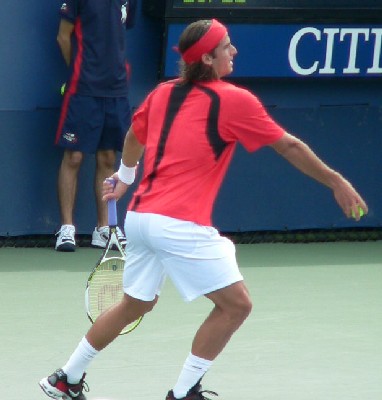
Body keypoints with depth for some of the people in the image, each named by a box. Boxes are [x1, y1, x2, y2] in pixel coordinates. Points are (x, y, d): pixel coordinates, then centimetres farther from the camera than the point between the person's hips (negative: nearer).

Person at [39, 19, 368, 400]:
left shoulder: (163, 93, 12)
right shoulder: (234, 101, -7)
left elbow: (134, 136, 30)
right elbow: (289, 147, -1)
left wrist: (124, 177, 49)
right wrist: (337, 183, 8)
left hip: (139, 216, 8)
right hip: (180, 225, -8)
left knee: (135, 304, 25)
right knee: (235, 304, -2)